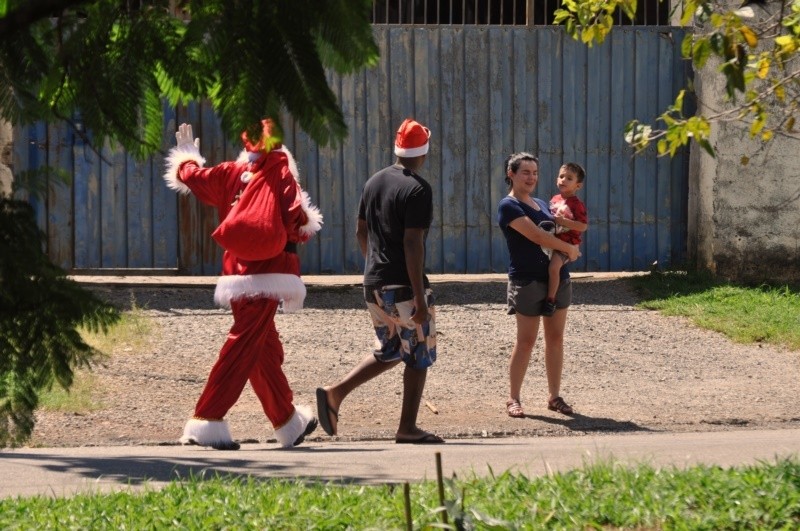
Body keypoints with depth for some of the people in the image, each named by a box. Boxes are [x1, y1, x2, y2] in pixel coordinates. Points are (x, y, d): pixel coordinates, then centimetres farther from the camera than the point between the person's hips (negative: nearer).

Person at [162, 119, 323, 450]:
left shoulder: (230, 173, 5)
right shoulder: (281, 173, -6)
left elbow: (189, 175, 15)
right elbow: (296, 220, -14)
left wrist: (186, 154, 35)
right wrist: (306, 228, 7)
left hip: (237, 271, 5)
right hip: (269, 273, -5)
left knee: (265, 349, 15)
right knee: (242, 348, -9)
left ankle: (288, 422, 26)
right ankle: (206, 422, -18)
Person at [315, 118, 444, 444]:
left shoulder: (374, 182, 9)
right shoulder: (417, 189, -15)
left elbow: (361, 231, 16)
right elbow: (412, 244, -21)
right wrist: (420, 297, -20)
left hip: (373, 284, 8)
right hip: (403, 286, -8)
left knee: (390, 352, 19)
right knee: (419, 356, 6)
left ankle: (335, 393, 3)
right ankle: (408, 429, 7)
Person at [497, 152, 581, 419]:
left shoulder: (541, 204, 17)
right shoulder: (509, 206, -9)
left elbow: (557, 231, 24)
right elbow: (536, 236, -17)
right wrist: (570, 249, -10)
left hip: (557, 276, 7)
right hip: (528, 280, -7)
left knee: (555, 338, 6)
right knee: (526, 340, -5)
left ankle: (555, 396, 12)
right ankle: (513, 398, 3)